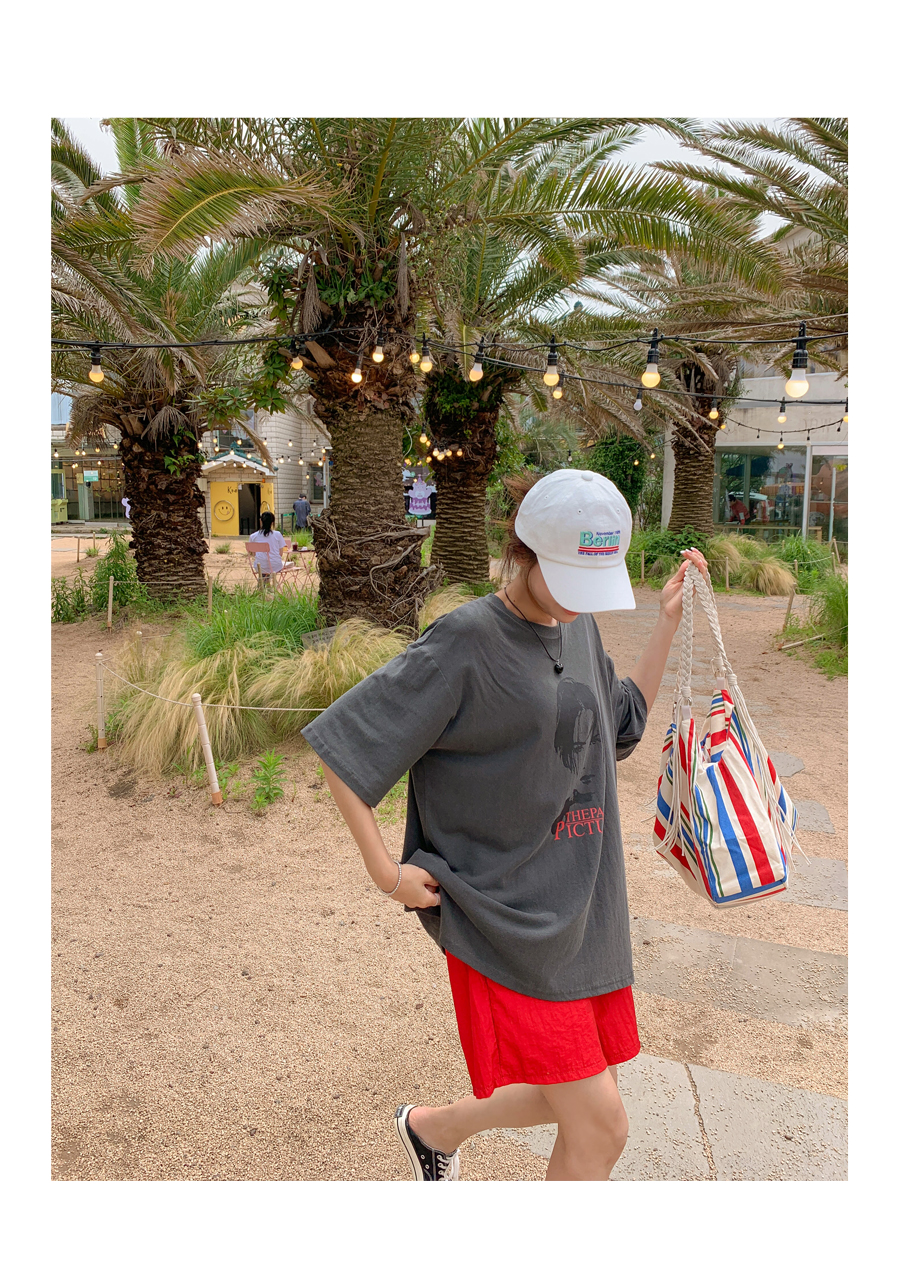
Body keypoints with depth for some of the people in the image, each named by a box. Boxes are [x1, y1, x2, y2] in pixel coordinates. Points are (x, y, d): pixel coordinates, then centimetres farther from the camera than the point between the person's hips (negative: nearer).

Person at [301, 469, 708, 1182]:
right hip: (505, 916, -7)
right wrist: (384, 870, -13)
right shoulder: (467, 641, -17)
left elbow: (623, 724, 19)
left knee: (583, 1111, 19)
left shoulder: (580, 627, 6)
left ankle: (435, 1127, 44)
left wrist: (670, 620, 12)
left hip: (584, 908, 8)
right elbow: (341, 746, -14)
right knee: (601, 1127, -2)